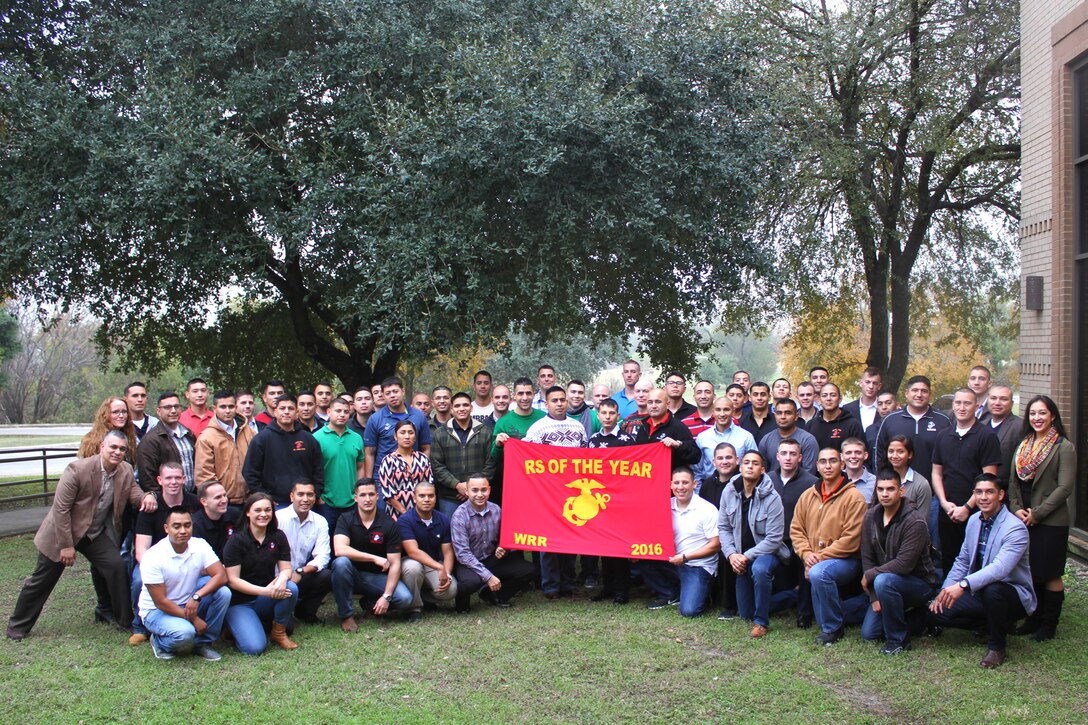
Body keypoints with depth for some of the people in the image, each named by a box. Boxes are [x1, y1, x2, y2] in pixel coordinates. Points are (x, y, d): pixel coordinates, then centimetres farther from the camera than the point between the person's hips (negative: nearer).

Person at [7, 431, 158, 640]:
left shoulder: (126, 471, -8)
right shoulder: (78, 469, -25)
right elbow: (60, 508, -22)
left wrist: (145, 497, -25)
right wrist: (66, 545, -20)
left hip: (96, 534, 4)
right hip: (63, 532, -4)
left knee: (117, 567, -12)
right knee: (42, 581, 7)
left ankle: (126, 620, 3)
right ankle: (17, 626, 25)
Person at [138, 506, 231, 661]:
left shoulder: (200, 546, -10)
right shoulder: (153, 557, -23)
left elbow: (221, 576, -17)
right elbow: (160, 602, -21)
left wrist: (197, 596, -33)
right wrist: (194, 619, -21)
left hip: (189, 604, 5)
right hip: (157, 611, -5)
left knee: (223, 592, -20)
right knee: (185, 633, -34)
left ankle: (202, 643, -3)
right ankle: (159, 642, 2)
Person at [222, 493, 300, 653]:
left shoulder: (278, 537, 0)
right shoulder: (236, 541, -12)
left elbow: (286, 568, -2)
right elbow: (233, 580, -15)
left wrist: (282, 579, -28)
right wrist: (265, 591, -27)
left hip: (266, 600, 3)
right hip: (240, 602, -3)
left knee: (291, 588, -29)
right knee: (255, 647, -24)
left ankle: (279, 632, -5)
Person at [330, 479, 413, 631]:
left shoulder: (389, 525, -7)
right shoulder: (345, 520, -8)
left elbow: (394, 564, -10)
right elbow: (339, 550, -26)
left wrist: (386, 596, -22)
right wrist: (375, 558, -27)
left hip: (378, 577, 1)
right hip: (353, 575, -1)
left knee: (405, 599, -26)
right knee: (341, 562, -34)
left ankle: (371, 604, 7)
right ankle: (346, 615, -18)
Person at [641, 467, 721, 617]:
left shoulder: (707, 509, -13)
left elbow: (716, 545, -12)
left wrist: (685, 558, -16)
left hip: (699, 566, -5)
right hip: (674, 561, 5)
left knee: (689, 610, -23)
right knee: (643, 561, -16)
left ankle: (700, 591, 13)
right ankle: (670, 595, 7)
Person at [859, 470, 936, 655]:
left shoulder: (915, 521, -22)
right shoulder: (871, 516, -3)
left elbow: (905, 564, -28)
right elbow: (867, 558, -3)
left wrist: (869, 575, -19)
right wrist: (874, 597, -9)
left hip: (919, 582, -7)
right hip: (891, 582, 7)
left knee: (883, 581, -36)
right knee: (869, 633, 0)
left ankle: (898, 639, -16)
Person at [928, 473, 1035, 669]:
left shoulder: (1015, 528, -21)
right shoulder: (974, 520, 4)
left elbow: (1000, 568, -36)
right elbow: (962, 561, 11)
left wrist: (964, 585, -48)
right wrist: (946, 591, -2)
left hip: (1013, 594, -6)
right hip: (980, 593, 7)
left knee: (992, 590, -40)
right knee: (936, 613, -12)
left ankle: (997, 646, -14)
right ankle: (993, 625, 10)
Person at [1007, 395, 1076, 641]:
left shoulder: (1064, 447, -7)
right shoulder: (1024, 445, 12)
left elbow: (1064, 487, -13)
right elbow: (1013, 481, 13)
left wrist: (1037, 513, -14)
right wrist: (1016, 508, -3)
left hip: (1050, 522, -6)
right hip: (1022, 520, 6)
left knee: (1050, 575, 2)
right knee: (1030, 572, 11)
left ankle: (1049, 625, 14)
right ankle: (1034, 619, 23)